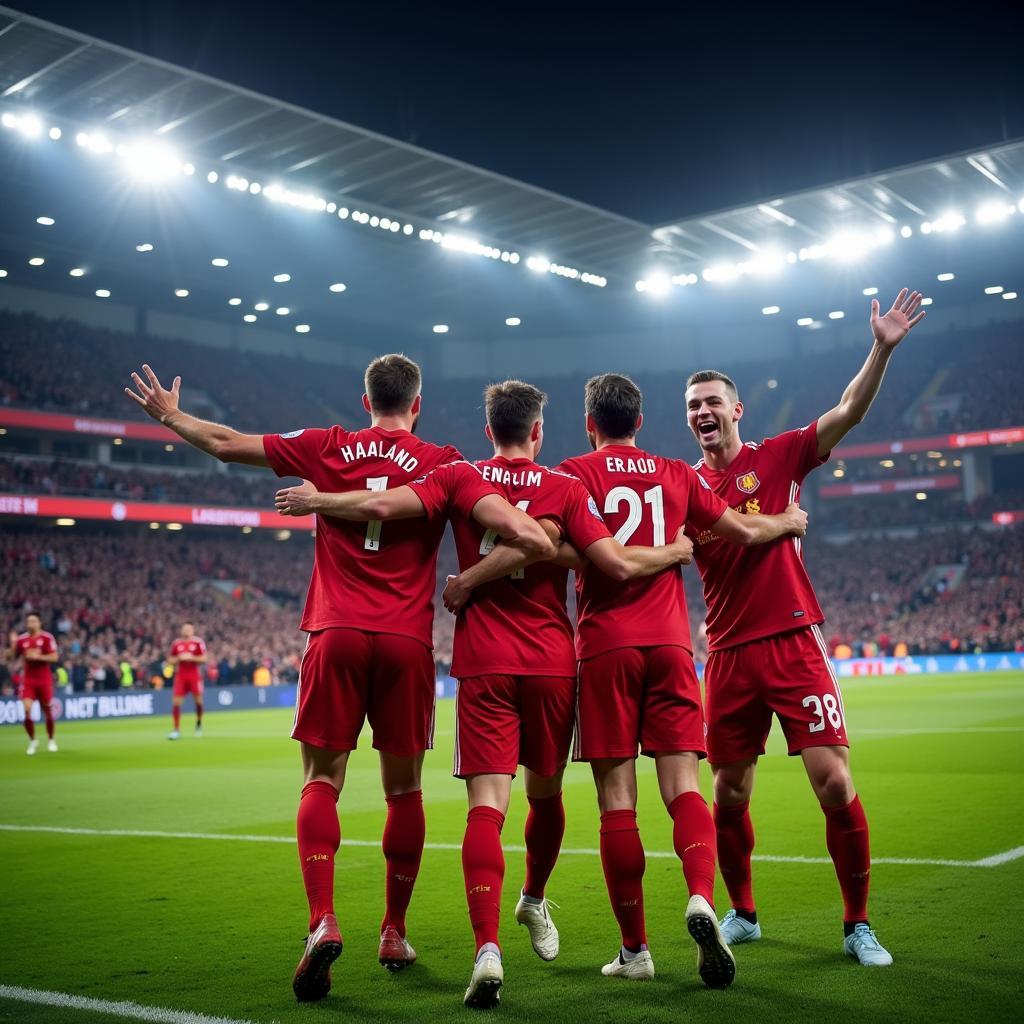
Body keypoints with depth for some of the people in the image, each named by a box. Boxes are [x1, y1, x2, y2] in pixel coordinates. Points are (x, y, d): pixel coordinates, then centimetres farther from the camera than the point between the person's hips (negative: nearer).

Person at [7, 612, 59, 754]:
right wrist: (13, 643, -11)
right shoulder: (21, 639, 4)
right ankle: (32, 740, 5)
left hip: (44, 679, -1)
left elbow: (54, 657, -9)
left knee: (47, 710, 6)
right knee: (27, 709, -13)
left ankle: (51, 740, 26)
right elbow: (12, 656, 3)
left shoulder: (47, 638, -5)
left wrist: (37, 657, -19)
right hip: (28, 679, 2)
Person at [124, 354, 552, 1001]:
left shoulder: (328, 449, 6)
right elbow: (510, 527, -11)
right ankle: (395, 934, 20)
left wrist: (169, 414, 29)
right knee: (403, 789, 12)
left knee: (322, 782, 6)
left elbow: (227, 444, 13)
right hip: (407, 642, 0)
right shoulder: (441, 464, 3)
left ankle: (323, 922, -11)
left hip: (337, 635, 0)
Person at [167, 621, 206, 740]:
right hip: (180, 675, 2)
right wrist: (179, 658, -9)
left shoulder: (198, 642, -2)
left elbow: (204, 659, -4)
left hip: (195, 675, -2)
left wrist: (191, 657, -17)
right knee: (176, 702, -6)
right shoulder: (176, 643, 7)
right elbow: (170, 660, 11)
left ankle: (199, 724, 26)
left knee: (198, 700, 1)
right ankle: (176, 730, 0)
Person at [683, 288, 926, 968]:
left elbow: (848, 415, -9)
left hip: (793, 643, -3)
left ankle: (858, 926, 8)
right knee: (729, 793, 8)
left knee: (834, 781, -8)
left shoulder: (778, 458, 2)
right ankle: (742, 914, 29)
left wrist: (882, 349, -20)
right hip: (729, 655, 3)